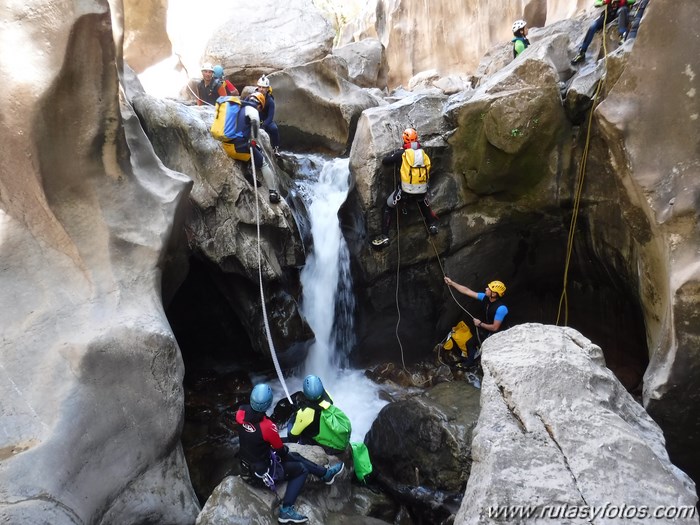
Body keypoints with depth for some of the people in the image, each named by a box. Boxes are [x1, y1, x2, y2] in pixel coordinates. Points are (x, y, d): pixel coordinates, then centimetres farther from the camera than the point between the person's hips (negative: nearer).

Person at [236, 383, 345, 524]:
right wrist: (286, 450, 8)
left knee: (295, 457, 19)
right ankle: (286, 510, 9)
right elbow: (281, 451, -14)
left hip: (246, 463, 7)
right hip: (261, 470, -7)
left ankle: (325, 473, 32)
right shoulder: (268, 426, -34)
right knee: (301, 469, 10)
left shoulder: (241, 413, -18)